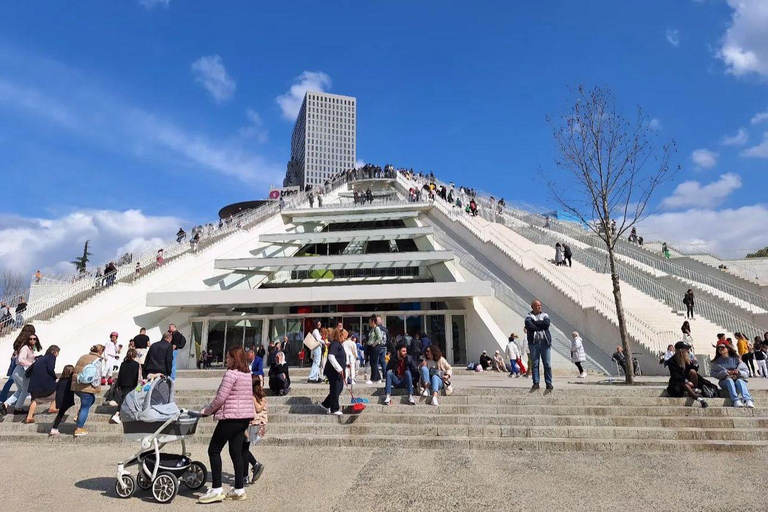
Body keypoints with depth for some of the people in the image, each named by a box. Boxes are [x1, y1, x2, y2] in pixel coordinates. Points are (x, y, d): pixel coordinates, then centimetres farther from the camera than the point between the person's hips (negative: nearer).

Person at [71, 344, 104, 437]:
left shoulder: (82, 357, 15)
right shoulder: (97, 360, -12)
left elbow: (76, 371, 20)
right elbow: (96, 375, -20)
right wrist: (96, 385, -7)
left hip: (76, 386, 8)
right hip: (87, 388, -8)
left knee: (91, 400, 29)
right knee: (85, 407, 3)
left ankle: (79, 415, 16)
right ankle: (79, 429, 8)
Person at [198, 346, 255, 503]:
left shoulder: (231, 374, -14)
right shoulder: (247, 374, 12)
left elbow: (220, 398, -15)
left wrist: (206, 411, 0)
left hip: (231, 417, -8)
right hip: (245, 417, 9)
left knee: (214, 450, 2)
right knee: (237, 452, 11)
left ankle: (216, 489, 2)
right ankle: (239, 489, 14)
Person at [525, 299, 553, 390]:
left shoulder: (545, 315, 14)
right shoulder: (529, 316, 8)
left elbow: (546, 324, -8)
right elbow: (529, 326, -12)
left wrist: (534, 322, -5)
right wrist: (541, 326, -7)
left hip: (545, 342, 1)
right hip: (534, 342, -1)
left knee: (547, 364, -1)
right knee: (534, 364, 0)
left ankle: (548, 383, 5)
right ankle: (536, 383, 5)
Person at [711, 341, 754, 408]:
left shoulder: (736, 359, 8)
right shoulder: (717, 361, 9)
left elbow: (746, 373, 5)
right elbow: (713, 373, -2)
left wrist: (739, 372, -16)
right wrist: (725, 372, -14)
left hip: (739, 380, 0)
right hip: (725, 382, 0)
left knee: (739, 381, -33)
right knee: (729, 380, -33)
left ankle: (748, 400, -52)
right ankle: (735, 400, -50)